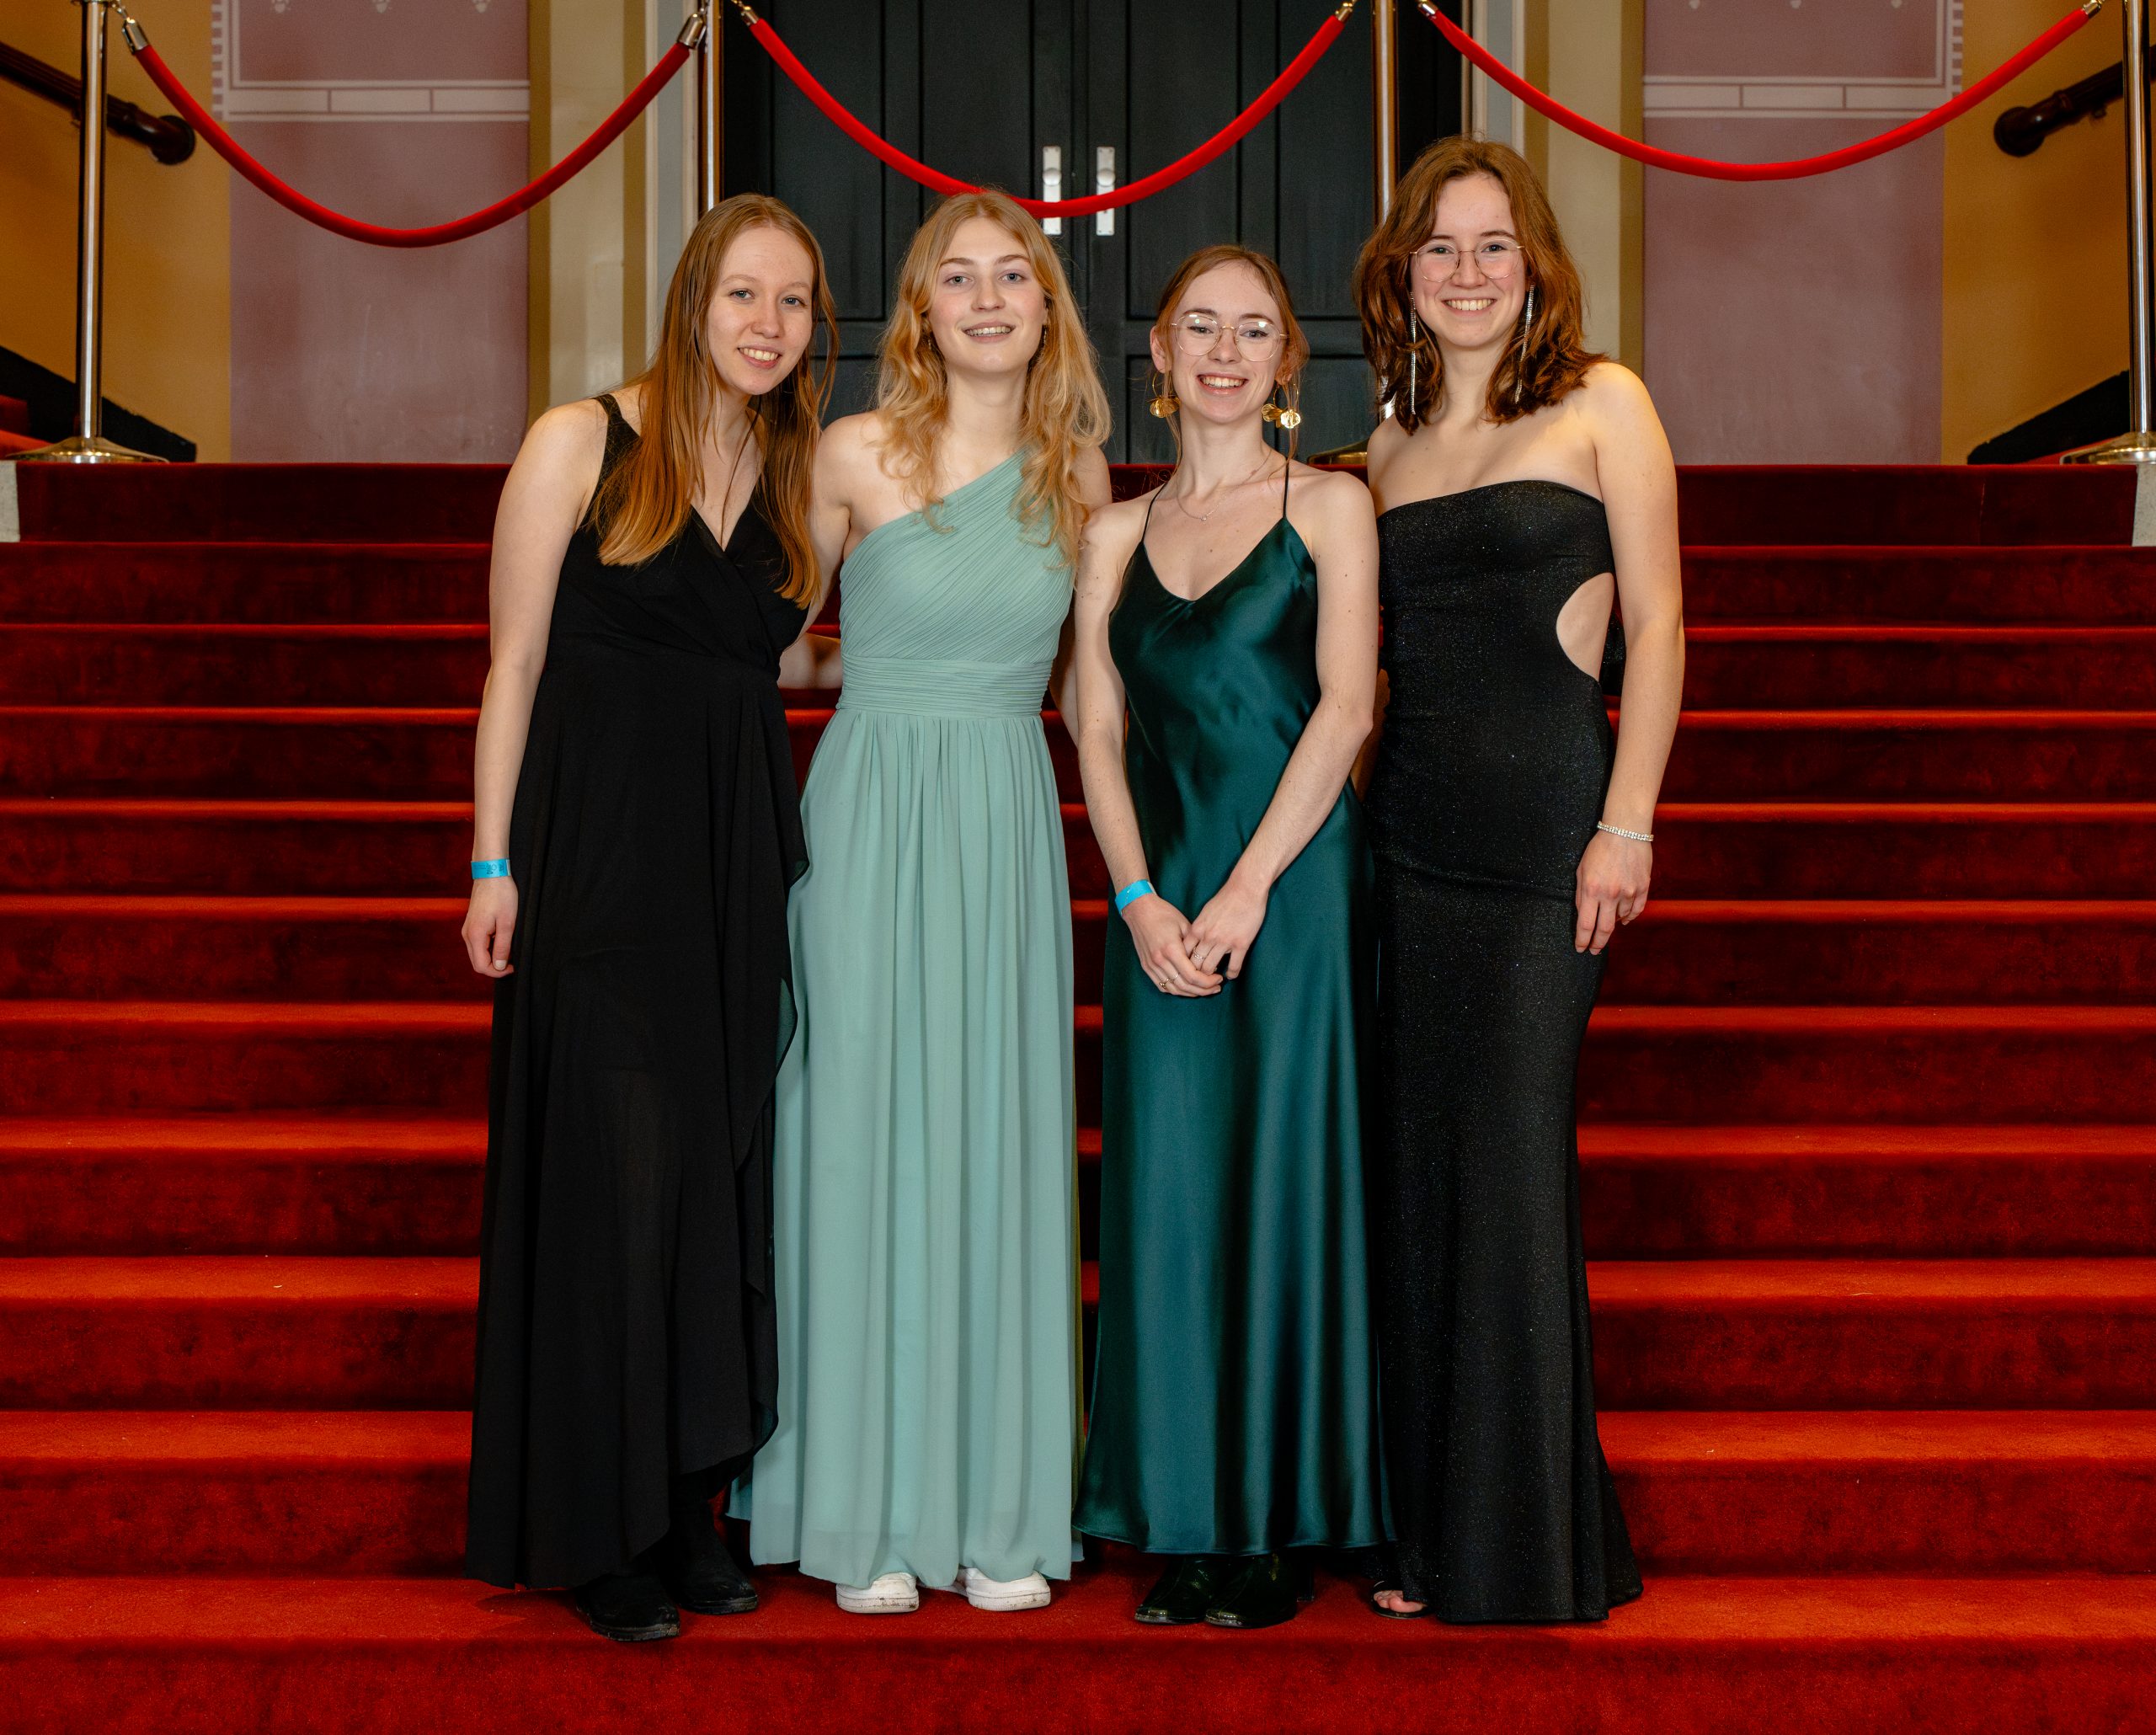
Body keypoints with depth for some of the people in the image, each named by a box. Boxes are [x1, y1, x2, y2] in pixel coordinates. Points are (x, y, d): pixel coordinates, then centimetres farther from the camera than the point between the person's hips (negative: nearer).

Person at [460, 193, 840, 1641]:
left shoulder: (802, 476, 11)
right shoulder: (581, 445, -4)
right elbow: (516, 665, -5)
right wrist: (495, 865, -8)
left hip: (742, 864, 5)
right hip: (600, 852, -5)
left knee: (725, 1171, 6)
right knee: (611, 1177, -3)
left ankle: (692, 1503, 18)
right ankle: (597, 1525, 10)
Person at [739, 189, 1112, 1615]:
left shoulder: (1079, 475, 8)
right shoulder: (860, 457, -3)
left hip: (1014, 826, 3)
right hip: (874, 815, -3)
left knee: (1001, 1140, 4)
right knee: (870, 1135, 0)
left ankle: (1001, 1509, 13)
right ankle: (870, 1514, 10)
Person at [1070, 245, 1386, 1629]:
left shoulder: (1329, 505, 4)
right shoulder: (1117, 533, 14)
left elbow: (1345, 705, -6)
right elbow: (1098, 731, 7)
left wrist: (1247, 889, -14)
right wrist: (1143, 899, -7)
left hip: (1295, 882, -3)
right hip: (1165, 898, 3)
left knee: (1284, 1184, -1)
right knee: (1169, 1191, 4)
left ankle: (1283, 1527, 10)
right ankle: (1186, 1526, 14)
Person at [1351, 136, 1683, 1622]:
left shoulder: (1599, 403, 3)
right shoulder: (1392, 450, 15)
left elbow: (1656, 622, -3)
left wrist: (1628, 825, -11)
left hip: (1547, 822, -5)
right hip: (1409, 835, 5)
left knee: (1511, 1166, -4)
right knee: (1416, 1165, 6)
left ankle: (1531, 1547, 9)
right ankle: (1437, 1528, 17)